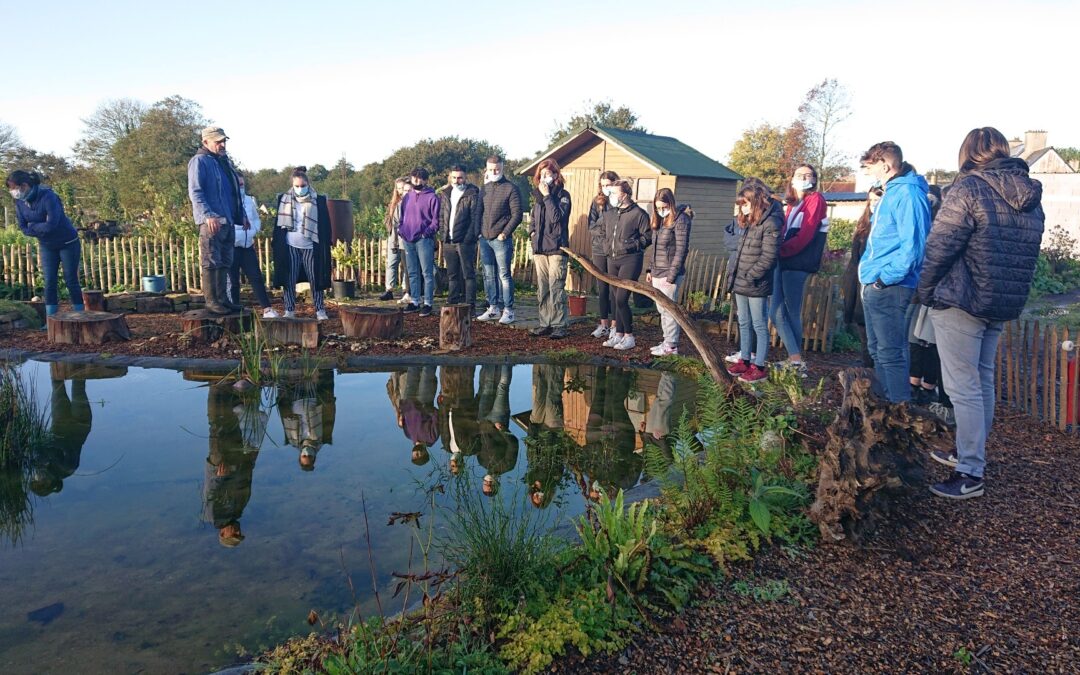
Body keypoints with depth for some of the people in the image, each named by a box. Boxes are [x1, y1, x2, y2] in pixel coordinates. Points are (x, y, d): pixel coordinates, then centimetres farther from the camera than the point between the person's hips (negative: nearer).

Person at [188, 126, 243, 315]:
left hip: (227, 221, 9)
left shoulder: (224, 161, 20)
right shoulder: (200, 161, -6)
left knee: (224, 263, 12)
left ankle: (222, 299, 18)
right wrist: (208, 215, -26)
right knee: (211, 263, -6)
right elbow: (195, 192, -15)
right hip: (211, 222, -8)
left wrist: (241, 215, 20)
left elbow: (234, 192, 26)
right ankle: (211, 301, -2)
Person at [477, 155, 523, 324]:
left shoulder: (510, 188, -4)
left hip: (501, 239, -6)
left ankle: (508, 310, 1)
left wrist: (505, 233, -14)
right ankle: (493, 308, 17)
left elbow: (517, 214, -8)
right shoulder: (484, 188, 14)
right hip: (484, 239, 6)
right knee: (488, 276, 9)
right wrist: (479, 231, 7)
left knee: (504, 275, -4)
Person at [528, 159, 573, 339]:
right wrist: (532, 232, 8)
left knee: (556, 288, -7)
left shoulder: (563, 195, -3)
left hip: (556, 248, -6)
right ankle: (545, 323, 18)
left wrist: (547, 196, -16)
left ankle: (559, 325, -2)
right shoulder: (538, 194, 15)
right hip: (540, 248, 7)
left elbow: (557, 217, -19)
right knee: (542, 289, 10)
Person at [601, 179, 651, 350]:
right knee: (618, 299, 12)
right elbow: (604, 233, 27)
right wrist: (607, 246, 12)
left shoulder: (638, 213, -9)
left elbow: (648, 237, -9)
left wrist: (632, 245, -14)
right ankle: (618, 335, 20)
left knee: (621, 299, -12)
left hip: (630, 260, -7)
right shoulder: (609, 213, 12)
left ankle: (629, 337, 0)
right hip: (612, 260, 7)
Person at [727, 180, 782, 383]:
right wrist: (734, 275, 9)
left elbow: (768, 257, -19)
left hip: (756, 287, -9)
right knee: (744, 324, 15)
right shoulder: (751, 223, 13)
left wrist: (749, 277, -16)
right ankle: (744, 360, 25)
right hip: (741, 285, 9)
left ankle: (759, 367, 6)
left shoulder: (770, 223, -14)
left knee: (759, 326, 0)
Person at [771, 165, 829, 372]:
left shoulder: (815, 199, -3)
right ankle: (795, 358, 7)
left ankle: (796, 361, 10)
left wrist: (780, 250, -14)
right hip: (783, 262, 8)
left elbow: (805, 234, -13)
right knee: (776, 313, 3)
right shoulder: (792, 204, 22)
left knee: (792, 313, -2)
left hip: (797, 263, -8)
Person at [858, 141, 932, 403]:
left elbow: (911, 245, -21)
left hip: (889, 287, -11)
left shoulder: (907, 194, -13)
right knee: (877, 350, 17)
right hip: (874, 285, 11)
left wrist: (886, 278, -20)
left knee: (891, 352, -6)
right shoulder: (890, 194, 18)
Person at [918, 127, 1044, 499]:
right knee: (983, 382, 18)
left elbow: (940, 246, -15)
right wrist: (1009, 293, 20)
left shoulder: (969, 188, -13)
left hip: (960, 302, -8)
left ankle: (970, 474, 2)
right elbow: (1026, 254, 13)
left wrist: (925, 291, -2)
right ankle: (970, 454, 32)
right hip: (1004, 305, 8)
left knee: (964, 388, -3)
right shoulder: (1031, 196, 9)